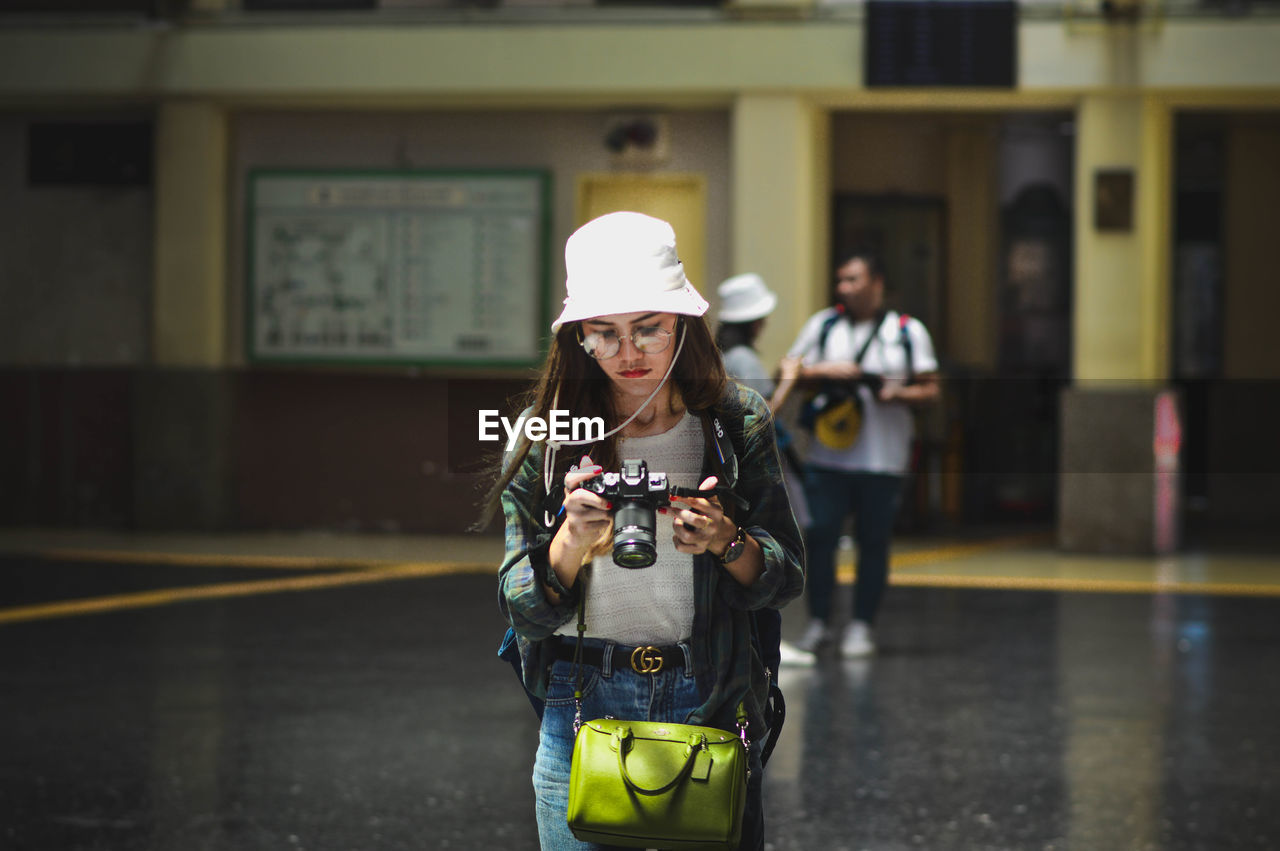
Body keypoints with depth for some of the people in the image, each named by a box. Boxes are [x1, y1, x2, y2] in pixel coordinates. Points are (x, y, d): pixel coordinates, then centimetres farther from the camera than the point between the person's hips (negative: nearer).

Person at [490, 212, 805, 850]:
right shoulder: (544, 440, -3)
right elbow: (525, 612, -5)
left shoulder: (738, 425, -1)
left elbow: (786, 577, 0)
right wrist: (573, 540, -24)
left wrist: (726, 540, -21)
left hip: (712, 707, 0)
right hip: (582, 708, 0)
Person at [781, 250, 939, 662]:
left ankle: (861, 625, 11)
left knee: (873, 541, 2)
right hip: (827, 455, 1)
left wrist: (897, 394, -15)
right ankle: (819, 622, 8)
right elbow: (792, 373, 10)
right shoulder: (823, 324, 11)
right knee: (819, 535, -3)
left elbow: (930, 389, 5)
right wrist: (826, 372, -8)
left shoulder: (907, 331, 6)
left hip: (884, 459, -1)